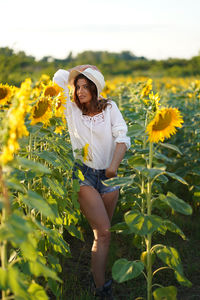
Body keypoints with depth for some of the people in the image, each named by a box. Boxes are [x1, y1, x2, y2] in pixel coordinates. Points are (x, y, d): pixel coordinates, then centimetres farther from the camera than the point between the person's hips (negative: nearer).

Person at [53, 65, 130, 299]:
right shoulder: (72, 111, 3)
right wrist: (75, 76, 13)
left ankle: (98, 271, 30)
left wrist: (115, 163, -18)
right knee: (103, 232, -11)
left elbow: (122, 136, -6)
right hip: (84, 176, -3)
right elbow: (60, 76, -1)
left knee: (102, 232, 12)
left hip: (108, 175, 3)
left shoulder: (109, 108, 5)